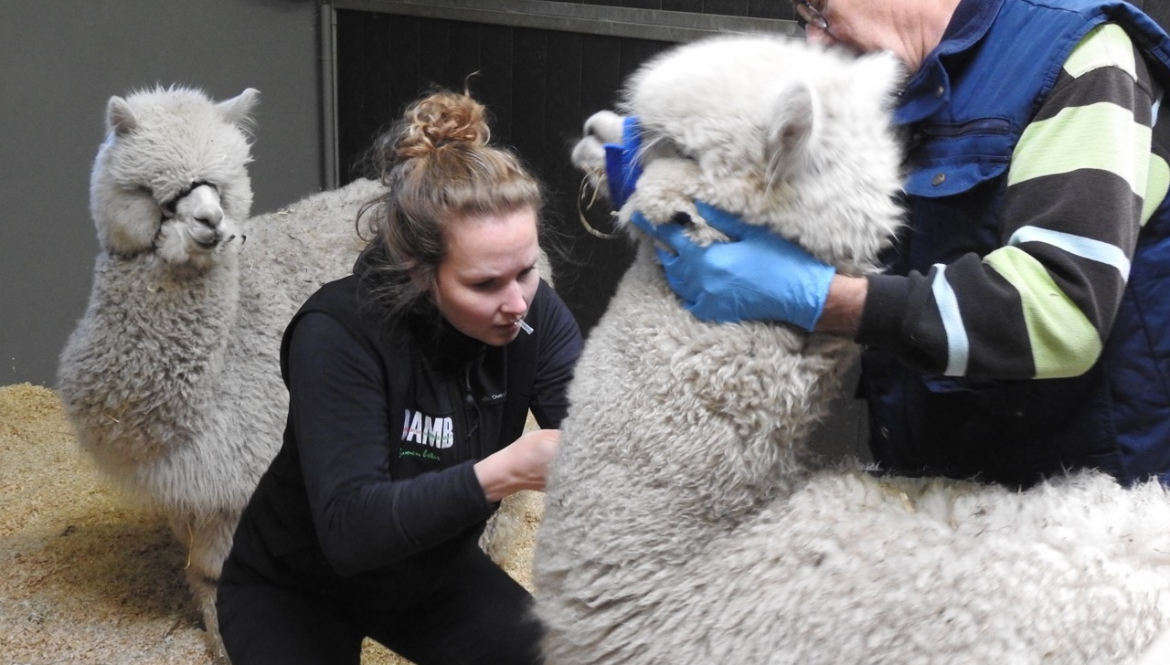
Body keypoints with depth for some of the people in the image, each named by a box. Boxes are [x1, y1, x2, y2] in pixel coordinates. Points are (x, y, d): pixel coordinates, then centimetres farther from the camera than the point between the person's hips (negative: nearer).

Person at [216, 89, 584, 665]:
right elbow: (349, 528, -37)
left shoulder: (534, 313, -17)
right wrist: (504, 473, -48)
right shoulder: (338, 333, -31)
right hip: (297, 589, -3)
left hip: (434, 570, 4)